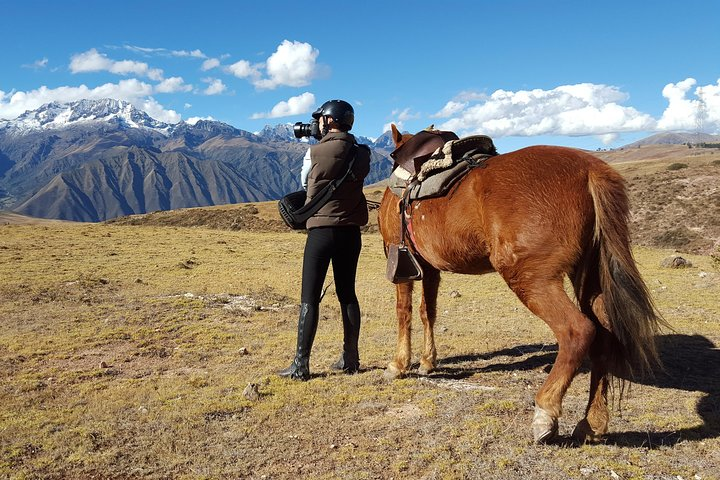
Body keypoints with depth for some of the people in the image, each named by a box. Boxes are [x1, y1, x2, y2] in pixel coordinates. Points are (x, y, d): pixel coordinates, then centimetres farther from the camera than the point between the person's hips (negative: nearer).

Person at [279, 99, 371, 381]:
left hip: (322, 230, -5)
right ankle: (350, 358, 20)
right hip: (351, 231, 5)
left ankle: (301, 365, 3)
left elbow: (305, 183, 6)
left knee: (310, 297, 0)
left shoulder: (316, 152, -10)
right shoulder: (362, 154, 3)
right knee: (347, 294, 13)